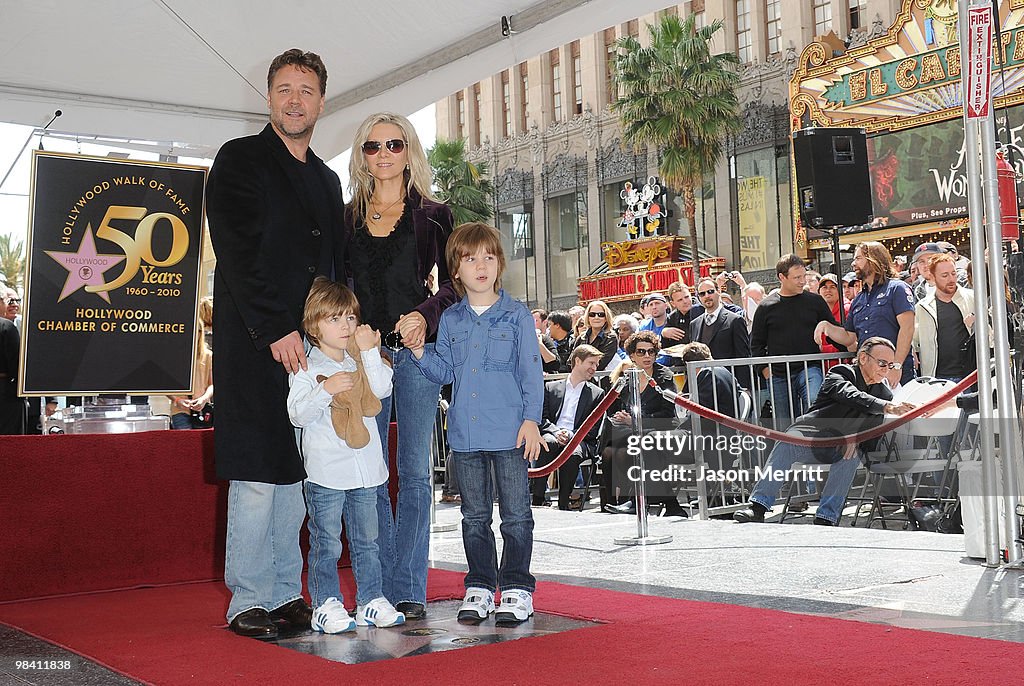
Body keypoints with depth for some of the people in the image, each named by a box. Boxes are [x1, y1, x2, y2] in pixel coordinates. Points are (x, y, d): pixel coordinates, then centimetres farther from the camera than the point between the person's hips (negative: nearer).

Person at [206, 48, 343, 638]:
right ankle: (250, 600, 4)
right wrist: (277, 330, -17)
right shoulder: (241, 160, 0)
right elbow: (239, 255, -10)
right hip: (255, 344, -6)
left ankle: (287, 591, 16)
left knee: (295, 473, 8)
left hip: (308, 343, 6)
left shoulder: (327, 180, 20)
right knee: (258, 472, -5)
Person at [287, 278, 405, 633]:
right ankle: (326, 605, 7)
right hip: (325, 471, -5)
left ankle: (371, 600, 22)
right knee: (326, 544, 0)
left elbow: (383, 388, -5)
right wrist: (326, 390, -24)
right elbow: (297, 414, -12)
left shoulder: (362, 362, 11)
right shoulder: (307, 368, -4)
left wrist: (369, 352, -9)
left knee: (367, 540, 13)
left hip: (366, 468, 5)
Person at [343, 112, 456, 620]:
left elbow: (452, 284, 5)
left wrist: (424, 314, -14)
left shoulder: (433, 215, 7)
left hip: (415, 350, -2)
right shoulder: (345, 217, 13)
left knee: (414, 472, -1)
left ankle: (408, 590, 5)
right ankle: (379, 589, 8)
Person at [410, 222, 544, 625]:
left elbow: (531, 372, -1)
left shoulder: (516, 315, -1)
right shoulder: (450, 320, 9)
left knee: (515, 513, 2)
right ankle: (479, 586, 22)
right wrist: (419, 351, -6)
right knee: (474, 515, 12)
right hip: (465, 433, 4)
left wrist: (531, 419, -8)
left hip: (509, 432, -3)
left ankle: (516, 588, 13)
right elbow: (444, 372, 11)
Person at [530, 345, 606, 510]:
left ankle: (563, 502, -26)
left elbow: (593, 430, 7)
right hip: (552, 435, 0)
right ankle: (537, 498, -33)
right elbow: (542, 419, 8)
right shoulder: (551, 388, 18)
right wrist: (556, 432, -13)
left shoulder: (597, 394, 16)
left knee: (573, 453, -36)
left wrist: (570, 435, -11)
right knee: (549, 442, -36)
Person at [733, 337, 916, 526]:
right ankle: (758, 507, -37)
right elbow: (850, 396, -29)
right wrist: (887, 407, -43)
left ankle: (827, 517, -33)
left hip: (842, 447, 4)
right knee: (787, 442, -33)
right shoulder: (841, 373, -7)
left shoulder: (885, 393, 11)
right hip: (811, 434, -4)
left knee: (852, 456, -31)